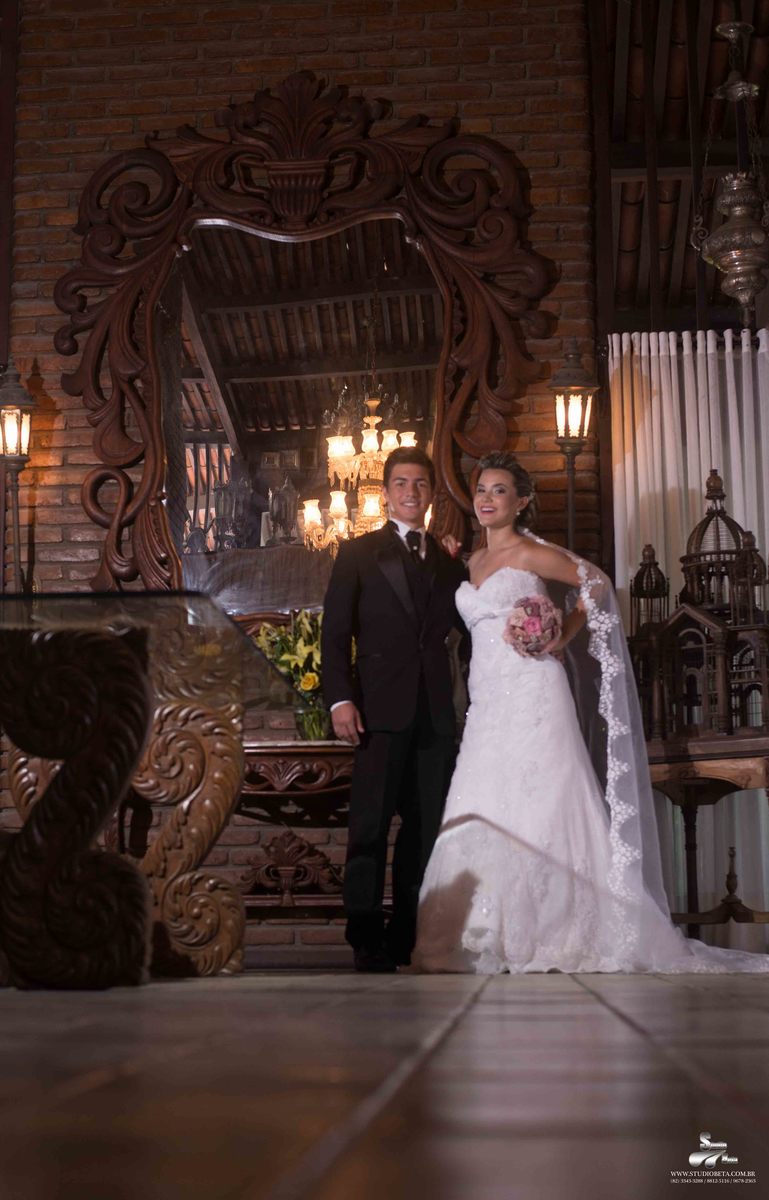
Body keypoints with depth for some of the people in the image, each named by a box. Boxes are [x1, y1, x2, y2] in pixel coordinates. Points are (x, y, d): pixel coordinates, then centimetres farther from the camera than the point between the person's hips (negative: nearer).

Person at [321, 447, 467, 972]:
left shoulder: (449, 562, 18)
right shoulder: (358, 554, 6)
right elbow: (335, 633, 0)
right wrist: (340, 698, -11)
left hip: (436, 712, 4)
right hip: (381, 710, -4)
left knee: (428, 824, 6)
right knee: (371, 825, -4)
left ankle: (409, 935, 14)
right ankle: (366, 938, 1)